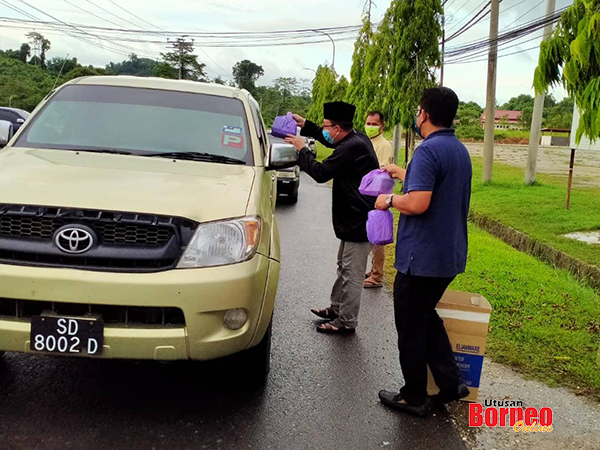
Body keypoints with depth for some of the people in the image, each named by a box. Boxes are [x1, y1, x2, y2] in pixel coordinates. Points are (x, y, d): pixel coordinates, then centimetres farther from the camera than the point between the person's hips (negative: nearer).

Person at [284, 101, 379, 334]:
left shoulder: (352, 147, -24)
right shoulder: (357, 139, 8)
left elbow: (320, 173, -21)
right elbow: (331, 140, 28)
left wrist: (302, 149, -7)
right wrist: (306, 125, 20)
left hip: (359, 221, -11)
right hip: (354, 218, 11)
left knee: (352, 273, -2)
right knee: (344, 266, 21)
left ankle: (347, 322, 7)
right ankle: (337, 308, 35)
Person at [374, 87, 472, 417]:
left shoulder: (428, 150, -19)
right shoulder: (460, 150, 11)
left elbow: (417, 203, -29)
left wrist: (390, 200, -10)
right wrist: (401, 174, 30)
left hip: (422, 257, -9)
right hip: (450, 255, 9)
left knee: (411, 328, 6)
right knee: (426, 317, 23)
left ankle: (414, 398, 19)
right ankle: (450, 382, 24)